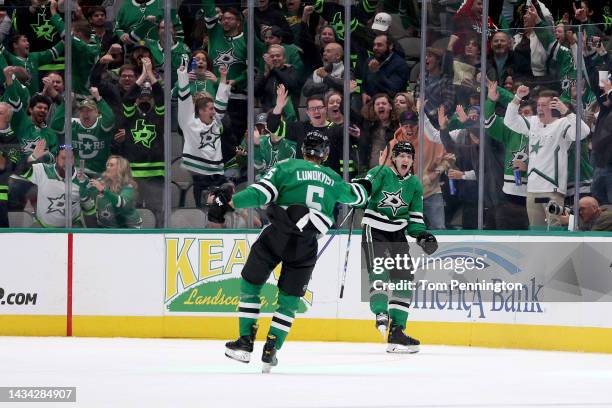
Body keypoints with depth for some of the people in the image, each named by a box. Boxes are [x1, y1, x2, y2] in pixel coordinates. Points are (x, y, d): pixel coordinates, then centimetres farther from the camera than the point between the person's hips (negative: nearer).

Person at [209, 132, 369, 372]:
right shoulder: (333, 179, 14)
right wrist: (363, 186, 55)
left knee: (250, 285, 14)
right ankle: (270, 351, 7)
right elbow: (357, 196, 32)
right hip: (306, 246, 2)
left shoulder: (287, 167, 4)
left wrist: (228, 204, -8)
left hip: (277, 235, -2)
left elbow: (260, 193, -8)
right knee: (289, 299, 15)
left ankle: (245, 343, 8)